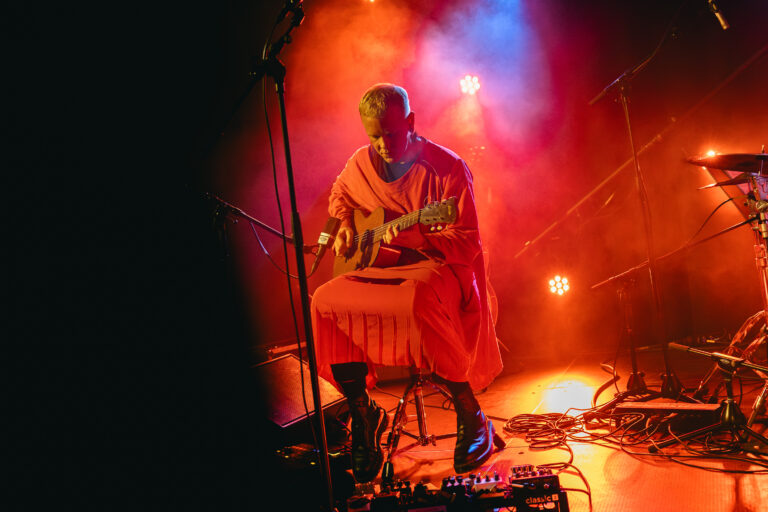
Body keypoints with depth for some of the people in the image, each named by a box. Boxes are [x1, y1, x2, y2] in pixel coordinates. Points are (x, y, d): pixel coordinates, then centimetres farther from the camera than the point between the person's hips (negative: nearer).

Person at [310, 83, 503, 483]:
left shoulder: (447, 168, -12)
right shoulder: (361, 165, 4)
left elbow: (468, 244, -16)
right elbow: (340, 194, 29)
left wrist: (416, 238, -31)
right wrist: (346, 225, 8)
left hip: (440, 267, -5)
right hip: (380, 269, 6)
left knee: (420, 300, -39)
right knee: (327, 300, -19)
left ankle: (471, 418, -20)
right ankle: (363, 414, -2)